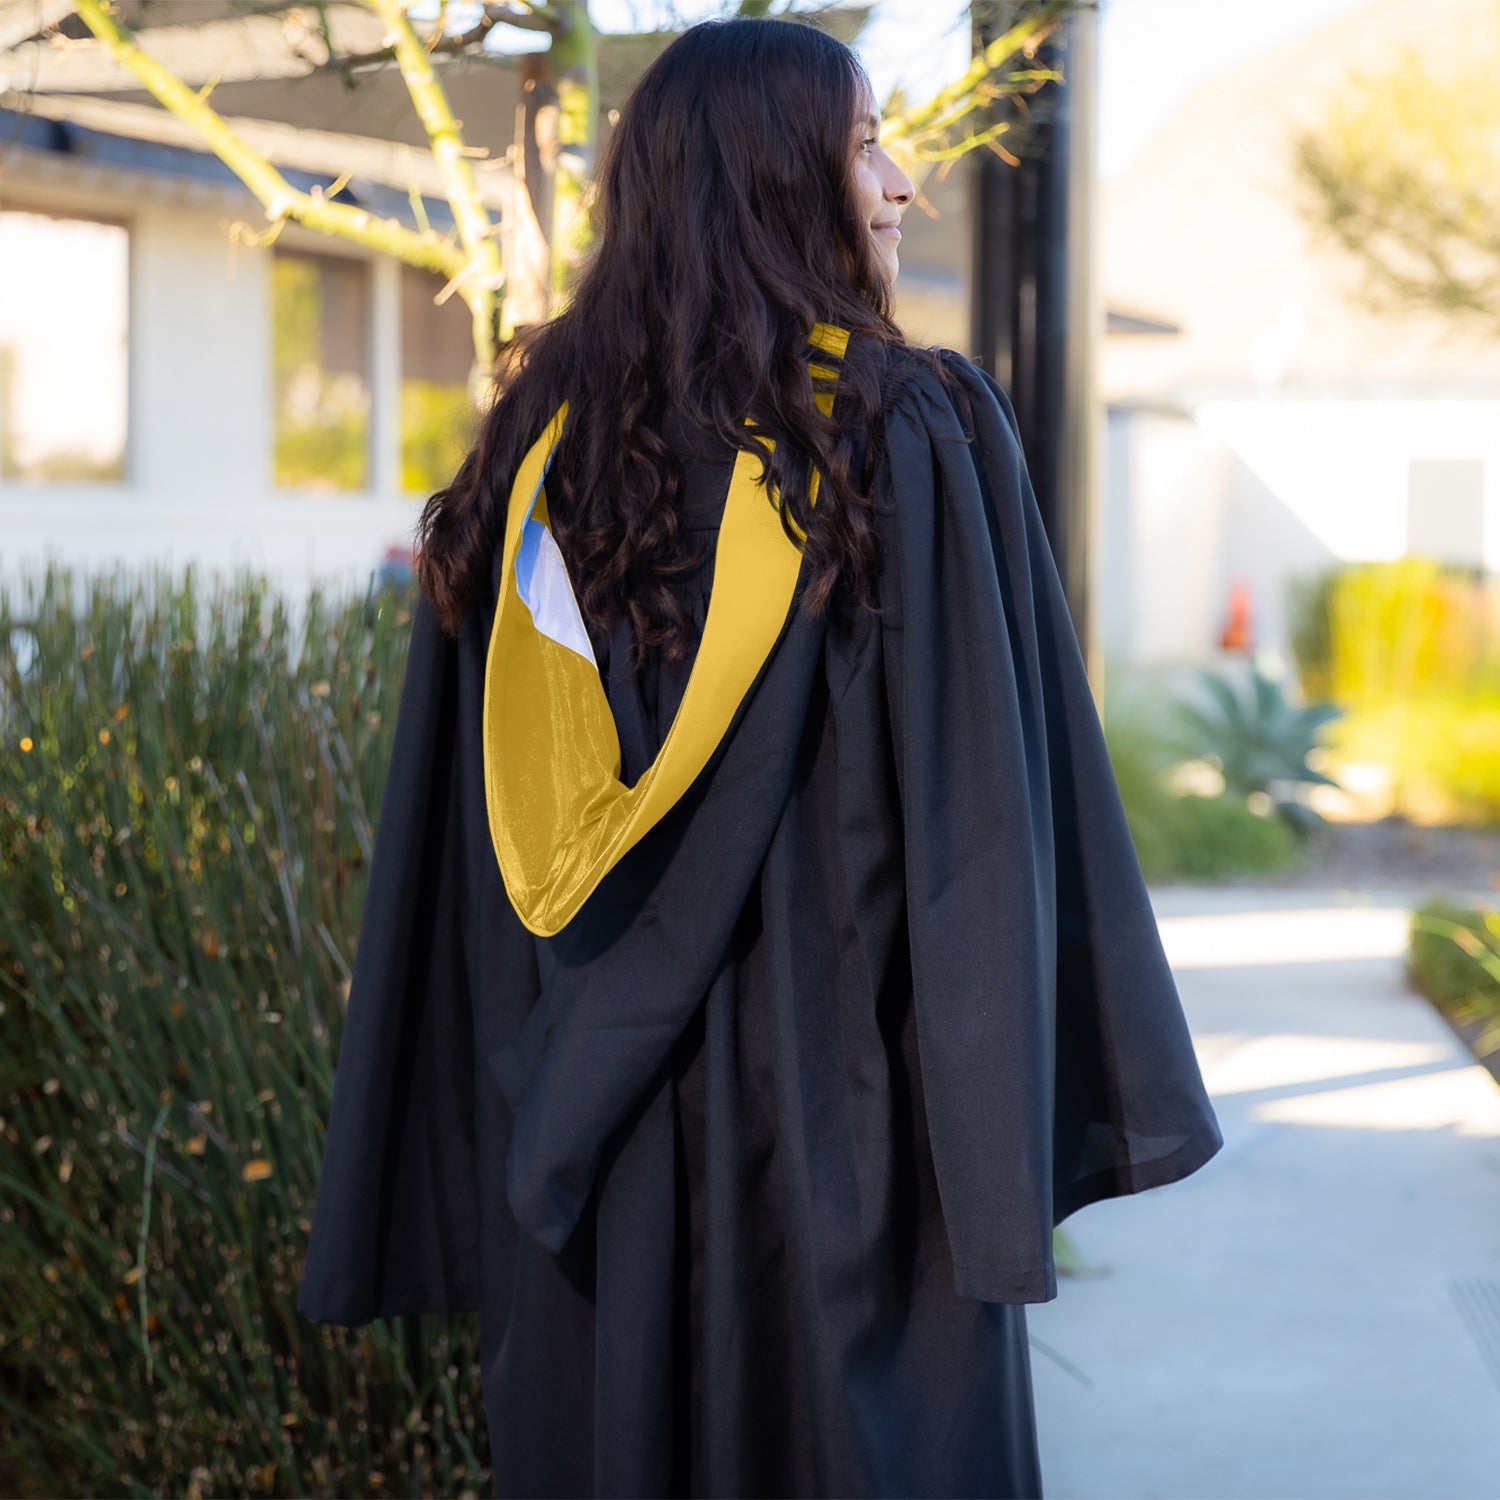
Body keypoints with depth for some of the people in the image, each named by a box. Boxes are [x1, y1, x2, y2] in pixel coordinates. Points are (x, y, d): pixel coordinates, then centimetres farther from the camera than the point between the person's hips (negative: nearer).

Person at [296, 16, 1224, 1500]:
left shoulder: (536, 444, 3)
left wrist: (486, 1129, 9)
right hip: (837, 1086, -4)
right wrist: (1035, 1109, -5)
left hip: (583, 1105, 4)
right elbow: (987, 805, -12)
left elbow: (454, 846, 3)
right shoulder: (919, 435, -9)